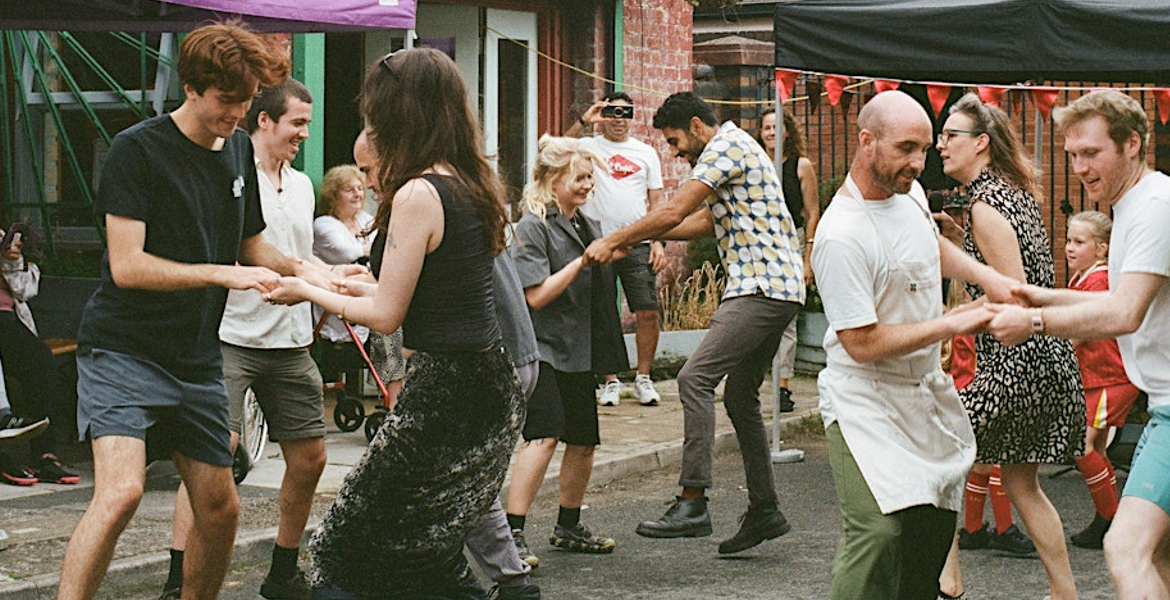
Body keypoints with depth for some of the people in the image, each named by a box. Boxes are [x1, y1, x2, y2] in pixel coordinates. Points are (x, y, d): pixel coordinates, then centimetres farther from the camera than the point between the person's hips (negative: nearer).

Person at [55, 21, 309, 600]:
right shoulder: (137, 149, -10)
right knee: (120, 492, -24)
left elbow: (250, 245, 22)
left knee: (220, 508, 8)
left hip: (197, 358, 7)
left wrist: (298, 266, 2)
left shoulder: (238, 148, 11)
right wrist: (223, 274, -21)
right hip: (123, 351, -7)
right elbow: (126, 265, -17)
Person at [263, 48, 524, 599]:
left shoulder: (418, 195, -16)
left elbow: (386, 316, -12)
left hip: (442, 390, -9)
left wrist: (308, 292, 3)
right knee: (427, 549, 19)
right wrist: (367, 287, 31)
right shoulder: (472, 186, 9)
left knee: (342, 547, 1)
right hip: (489, 383, 9)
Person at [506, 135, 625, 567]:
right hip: (542, 348, -8)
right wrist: (584, 260, -17)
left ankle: (568, 527, 28)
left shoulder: (590, 227, 16)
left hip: (580, 352, 8)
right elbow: (537, 295, -16)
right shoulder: (532, 228, -8)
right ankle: (512, 533, -19)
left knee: (583, 442, 12)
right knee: (545, 435, -20)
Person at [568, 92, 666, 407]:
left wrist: (658, 242, 2)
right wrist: (582, 122, -19)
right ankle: (611, 381, 14)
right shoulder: (589, 147, 6)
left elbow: (656, 201, 12)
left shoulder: (646, 152, 12)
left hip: (638, 245, 1)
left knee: (648, 313, -2)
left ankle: (643, 378, 12)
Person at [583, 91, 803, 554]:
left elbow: (675, 211, -15)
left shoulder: (726, 147, -8)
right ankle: (764, 509, 19)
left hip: (761, 288, -11)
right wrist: (635, 238, 21)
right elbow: (704, 222, 28)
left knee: (696, 378, -17)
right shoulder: (736, 149, 24)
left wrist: (613, 241, -8)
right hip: (776, 290, 11)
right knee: (740, 398, 14)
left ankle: (692, 502, -21)